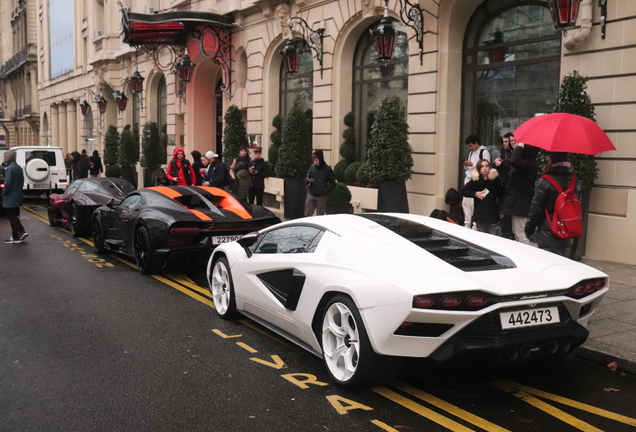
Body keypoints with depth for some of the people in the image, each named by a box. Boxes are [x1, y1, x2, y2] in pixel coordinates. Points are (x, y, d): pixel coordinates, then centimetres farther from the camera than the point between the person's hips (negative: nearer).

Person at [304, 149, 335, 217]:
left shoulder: (327, 169, -6)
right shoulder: (312, 167, 2)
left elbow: (332, 183, -2)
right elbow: (306, 179, 8)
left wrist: (325, 191, -16)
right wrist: (308, 180, -16)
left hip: (321, 196, -3)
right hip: (311, 195, 3)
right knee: (307, 214, 3)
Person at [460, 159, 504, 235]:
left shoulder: (495, 179, -1)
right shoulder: (475, 180, 0)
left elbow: (501, 195, 6)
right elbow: (462, 191, 4)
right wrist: (475, 194, -9)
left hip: (493, 214, -1)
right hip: (480, 214, 1)